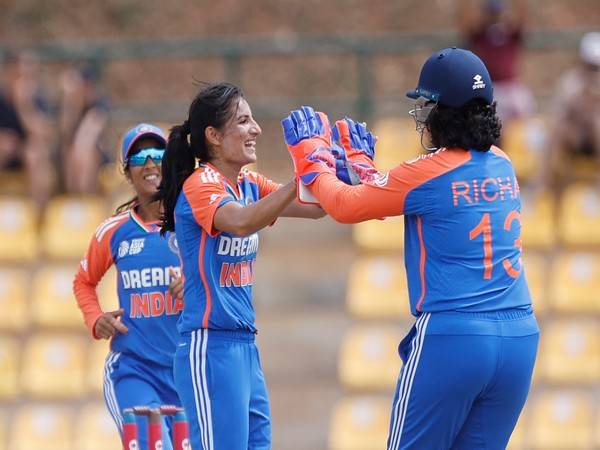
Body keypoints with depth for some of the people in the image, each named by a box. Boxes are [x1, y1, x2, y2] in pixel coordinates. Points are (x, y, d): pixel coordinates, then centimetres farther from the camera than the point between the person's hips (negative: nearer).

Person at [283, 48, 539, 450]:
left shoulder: (429, 172, -9)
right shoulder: (503, 167, 11)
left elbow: (345, 205, 2)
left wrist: (310, 151, 17)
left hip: (451, 340, -6)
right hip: (519, 338, 6)